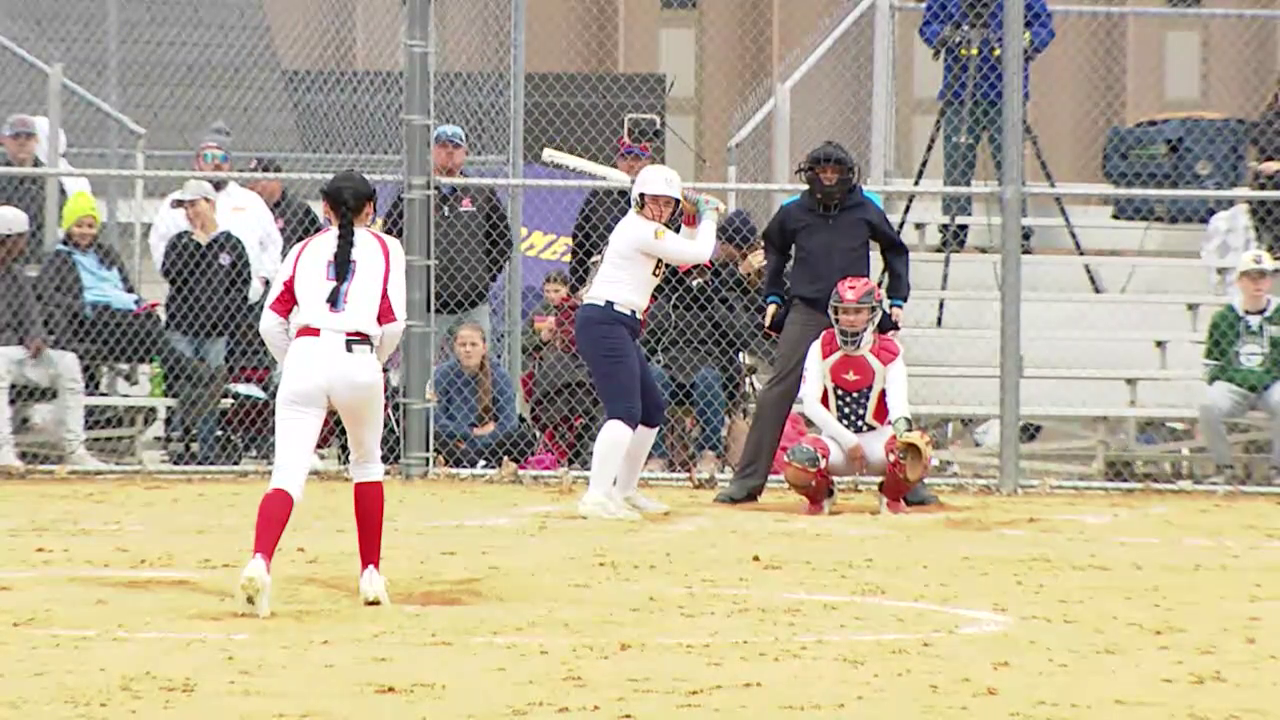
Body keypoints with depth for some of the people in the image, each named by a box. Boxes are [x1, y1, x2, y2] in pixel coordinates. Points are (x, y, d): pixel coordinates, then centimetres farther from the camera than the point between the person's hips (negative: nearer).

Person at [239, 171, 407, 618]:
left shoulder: (304, 250, 19)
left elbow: (272, 321, 11)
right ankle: (371, 573, 24)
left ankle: (259, 561, -35)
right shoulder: (386, 249, 14)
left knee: (288, 473, -10)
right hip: (359, 361, -1)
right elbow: (393, 323, 3)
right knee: (367, 463, 23)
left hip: (305, 358, 1)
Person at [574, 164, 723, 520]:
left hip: (620, 327, 11)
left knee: (652, 409, 21)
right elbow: (699, 254, -9)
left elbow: (686, 253, 30)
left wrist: (700, 218, 19)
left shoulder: (644, 229, 19)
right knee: (626, 410, -23)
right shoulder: (641, 230, -12)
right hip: (604, 323, -11)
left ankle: (625, 491, 28)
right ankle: (597, 497, -36)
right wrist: (707, 218, 8)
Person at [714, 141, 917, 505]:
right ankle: (748, 480, -5)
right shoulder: (793, 213, 4)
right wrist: (772, 296, 17)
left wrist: (897, 299, 13)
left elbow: (895, 250, 18)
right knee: (777, 392, -7)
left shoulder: (865, 212, 3)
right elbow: (774, 248, 24)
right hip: (805, 312, 0)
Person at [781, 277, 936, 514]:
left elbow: (898, 400, -17)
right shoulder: (821, 348, -2)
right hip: (835, 440, 0)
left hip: (876, 439, 0)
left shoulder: (888, 352, -3)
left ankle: (892, 496, 4)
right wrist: (848, 441, -16)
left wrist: (901, 424, -42)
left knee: (915, 451, -34)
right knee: (798, 463, -35)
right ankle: (820, 494, 6)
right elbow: (810, 403, -10)